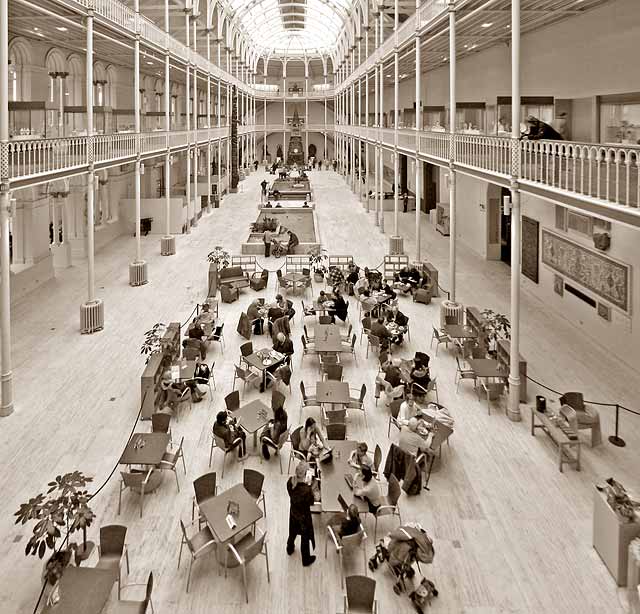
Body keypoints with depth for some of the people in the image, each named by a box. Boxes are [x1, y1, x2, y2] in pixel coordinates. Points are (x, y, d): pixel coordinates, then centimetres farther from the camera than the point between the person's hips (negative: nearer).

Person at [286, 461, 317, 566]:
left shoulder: (290, 481, -22)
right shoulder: (306, 490, -39)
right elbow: (311, 502, -21)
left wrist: (306, 484, -8)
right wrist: (309, 485, -21)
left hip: (293, 511, 5)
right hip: (304, 515, -5)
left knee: (293, 531, 33)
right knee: (305, 537, 19)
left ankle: (290, 549, 60)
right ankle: (306, 560, 40)